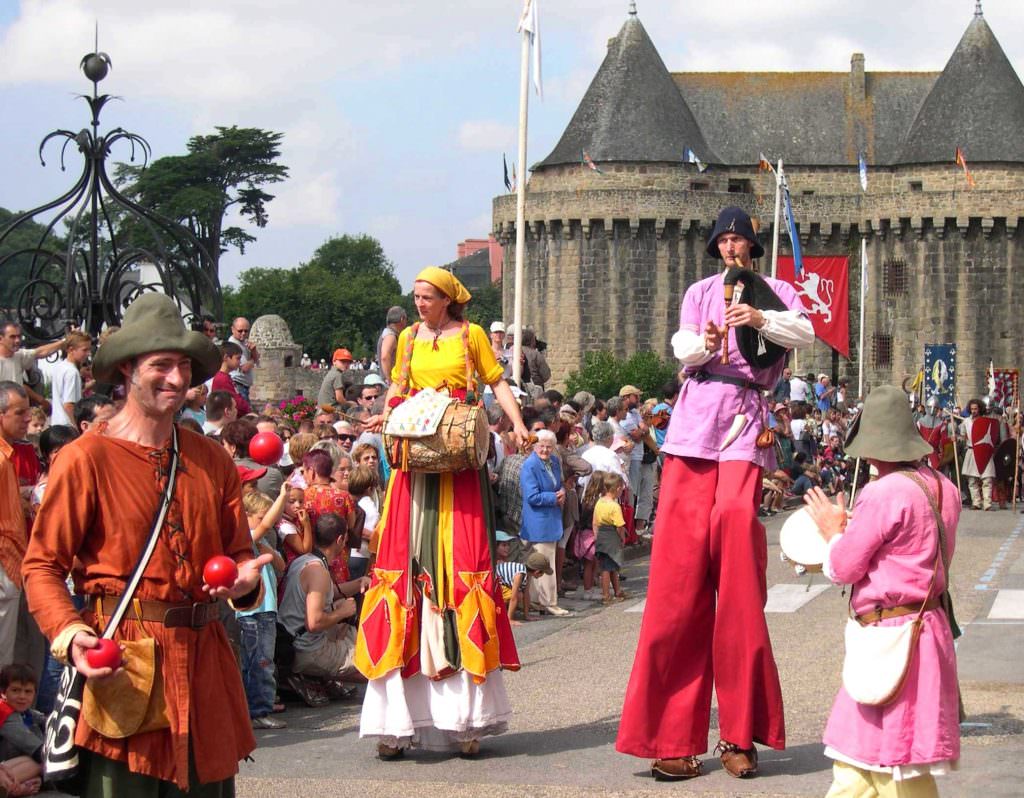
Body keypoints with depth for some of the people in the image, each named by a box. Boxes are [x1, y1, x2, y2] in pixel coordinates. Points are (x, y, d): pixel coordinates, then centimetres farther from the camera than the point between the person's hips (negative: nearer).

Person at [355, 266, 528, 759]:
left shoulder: (471, 335, 6)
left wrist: (517, 425, -10)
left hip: (460, 464, -3)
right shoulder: (409, 338, 15)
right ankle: (397, 721, -3)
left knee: (460, 566, -5)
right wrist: (383, 417, 2)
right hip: (413, 461, 3)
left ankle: (466, 718, -2)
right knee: (406, 566, -4)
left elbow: (497, 384, 6)